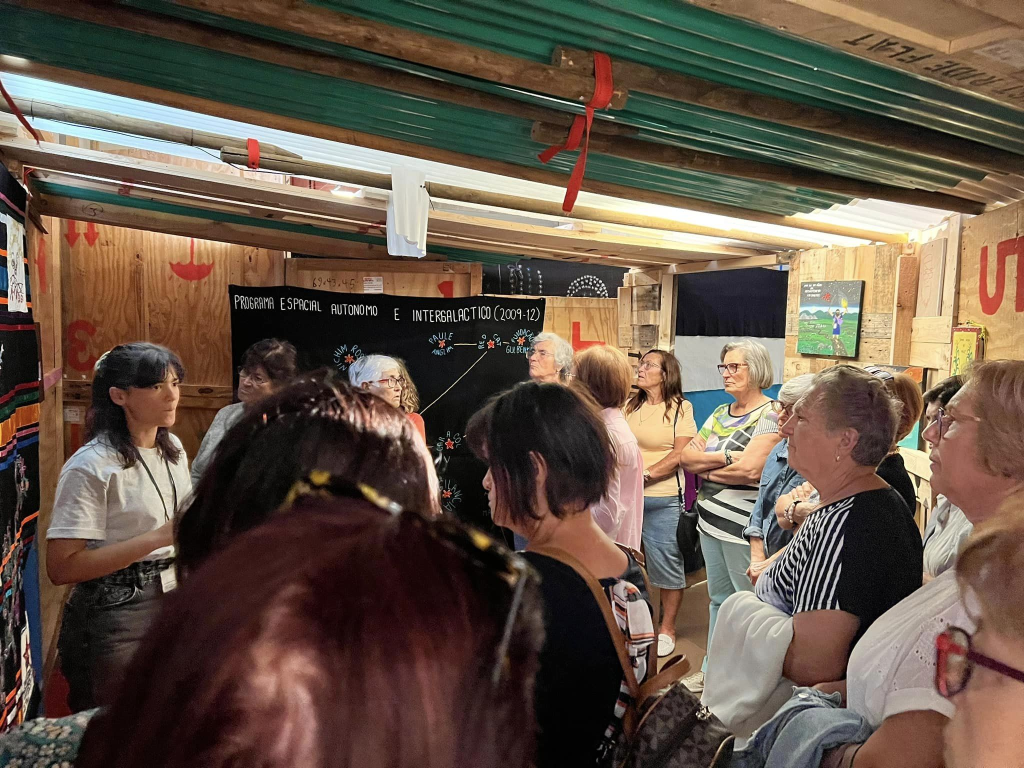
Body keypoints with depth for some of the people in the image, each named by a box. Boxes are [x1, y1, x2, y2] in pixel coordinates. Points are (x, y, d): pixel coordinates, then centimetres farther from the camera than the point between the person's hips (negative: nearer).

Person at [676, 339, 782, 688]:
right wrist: (725, 456, -13)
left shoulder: (769, 415, -10)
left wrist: (705, 465, -8)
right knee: (718, 599, 18)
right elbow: (686, 458, 4)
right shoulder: (720, 413, 12)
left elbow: (750, 469, -24)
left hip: (744, 525, -7)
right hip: (711, 519, 8)